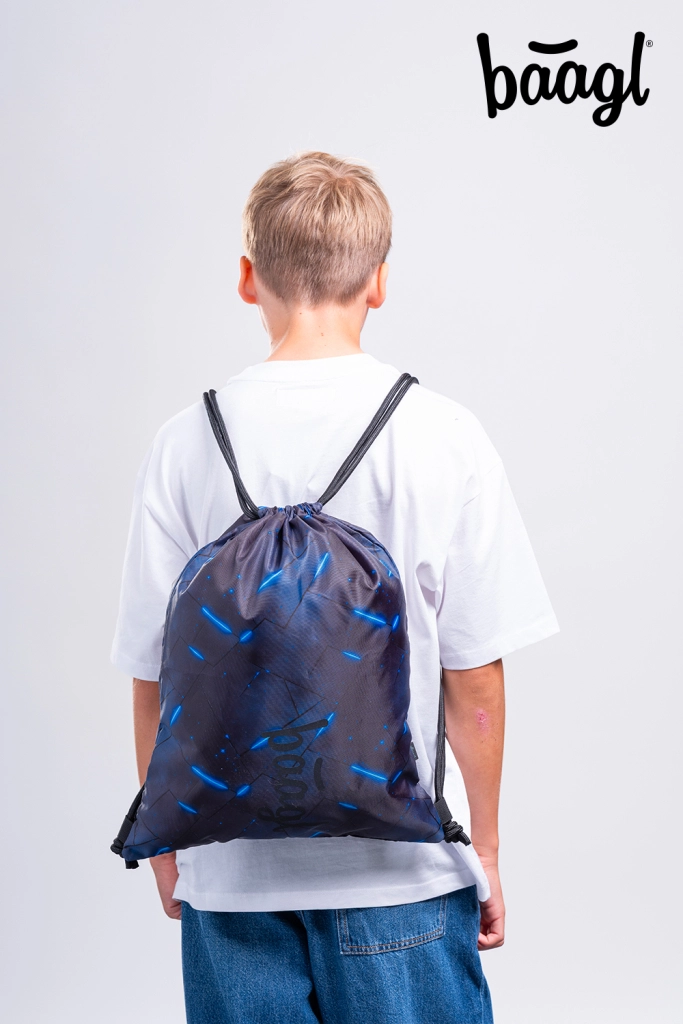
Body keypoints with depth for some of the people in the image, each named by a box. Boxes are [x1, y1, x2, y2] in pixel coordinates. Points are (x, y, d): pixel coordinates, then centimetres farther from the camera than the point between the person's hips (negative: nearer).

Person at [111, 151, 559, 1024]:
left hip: (232, 867, 2)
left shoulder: (186, 444, -5)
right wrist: (484, 850, 7)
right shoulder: (443, 438, -9)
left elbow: (153, 680, 0)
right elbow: (475, 681, -7)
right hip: (402, 866, -1)